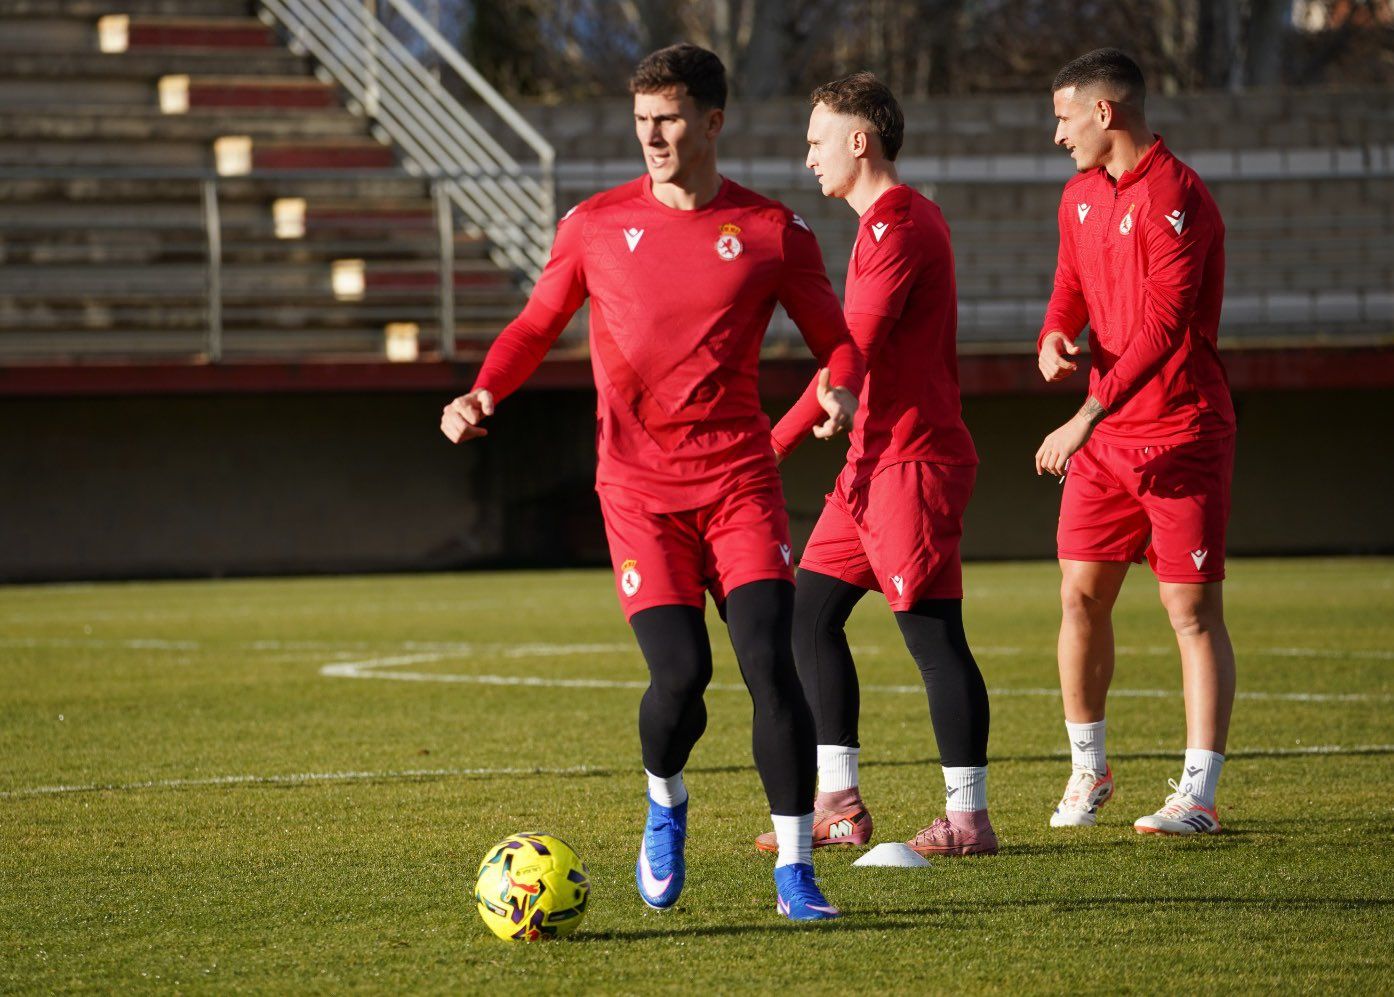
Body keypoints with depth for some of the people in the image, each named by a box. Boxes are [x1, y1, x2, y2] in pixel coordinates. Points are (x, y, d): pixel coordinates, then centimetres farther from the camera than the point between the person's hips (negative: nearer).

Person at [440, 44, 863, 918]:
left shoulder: (771, 232, 2)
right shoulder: (597, 224, 4)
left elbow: (835, 339, 9)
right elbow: (538, 325, 15)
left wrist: (842, 390, -13)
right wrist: (483, 394, -3)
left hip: (740, 478, 0)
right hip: (639, 487, 0)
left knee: (771, 664, -14)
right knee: (680, 673, -14)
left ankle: (795, 869, -5)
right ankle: (665, 804, 20)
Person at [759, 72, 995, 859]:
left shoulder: (897, 228, -15)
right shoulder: (907, 219, 18)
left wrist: (775, 447, -20)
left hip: (912, 462, -10)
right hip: (877, 460, 10)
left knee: (933, 632, -7)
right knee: (812, 612, 9)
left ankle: (969, 816, -3)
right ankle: (840, 803, 11)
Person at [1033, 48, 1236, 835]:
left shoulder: (1174, 196, -16)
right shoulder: (1082, 196, 12)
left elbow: (1163, 324, -23)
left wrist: (1088, 416, -26)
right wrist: (1054, 341, -2)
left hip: (1182, 434, -7)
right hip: (1104, 437, 7)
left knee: (1194, 609, -4)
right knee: (1081, 594, 5)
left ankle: (1200, 794, -3)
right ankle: (1088, 769, 20)